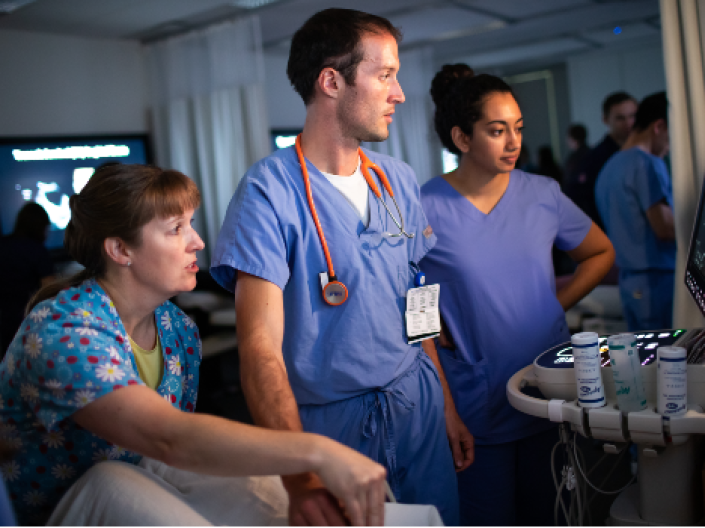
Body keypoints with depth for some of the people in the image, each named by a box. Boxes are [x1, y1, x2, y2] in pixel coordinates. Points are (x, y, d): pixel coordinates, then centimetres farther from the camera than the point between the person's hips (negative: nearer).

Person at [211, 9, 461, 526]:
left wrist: (448, 407, 10)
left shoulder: (400, 181, 4)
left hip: (417, 405, 6)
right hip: (332, 423, -5)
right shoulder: (270, 191, -17)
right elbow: (261, 346, -24)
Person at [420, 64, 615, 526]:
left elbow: (602, 253, 15)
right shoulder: (427, 209, -11)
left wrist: (558, 303, 1)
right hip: (477, 409, -3)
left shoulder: (543, 194, 0)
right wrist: (445, 409, -12)